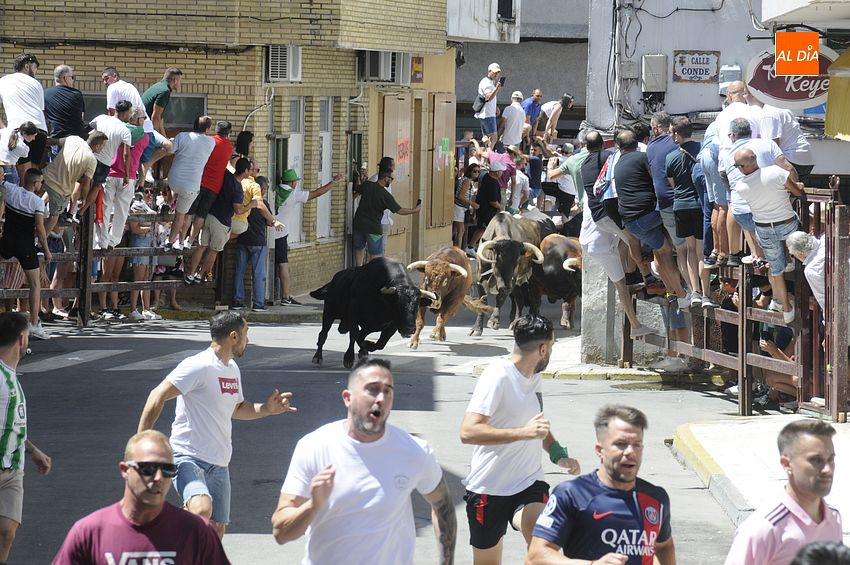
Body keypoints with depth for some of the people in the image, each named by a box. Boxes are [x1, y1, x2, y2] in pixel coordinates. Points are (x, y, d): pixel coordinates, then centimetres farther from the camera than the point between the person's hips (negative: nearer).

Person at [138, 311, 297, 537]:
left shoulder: (232, 369, 15)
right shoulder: (199, 366, -14)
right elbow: (158, 396, -18)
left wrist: (266, 409, 13)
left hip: (218, 464, 9)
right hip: (188, 457, -9)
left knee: (216, 532, 8)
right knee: (202, 510, -34)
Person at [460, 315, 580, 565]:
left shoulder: (535, 377, 9)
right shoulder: (498, 376, -16)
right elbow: (468, 432, -27)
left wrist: (558, 453, 10)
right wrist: (524, 432, -32)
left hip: (529, 485, 5)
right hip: (489, 488, -5)